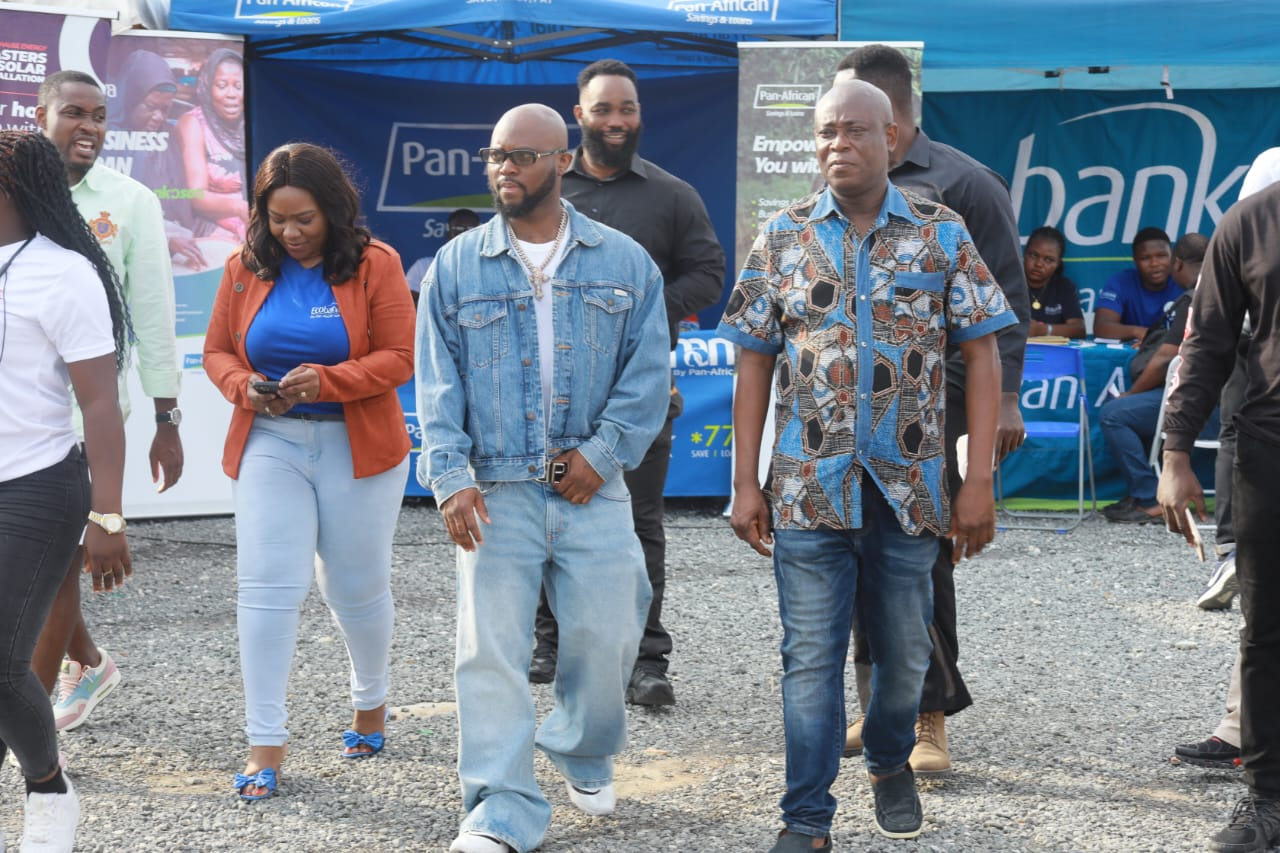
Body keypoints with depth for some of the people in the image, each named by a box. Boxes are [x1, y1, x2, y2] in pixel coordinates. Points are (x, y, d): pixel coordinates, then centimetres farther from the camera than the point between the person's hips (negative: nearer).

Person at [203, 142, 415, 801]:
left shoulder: (375, 265, -6)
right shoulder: (245, 269, 4)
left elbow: (400, 357, -10)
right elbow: (216, 352, 9)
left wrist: (327, 380, -22)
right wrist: (245, 388, -12)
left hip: (358, 446, -2)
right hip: (270, 444, 2)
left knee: (357, 587, 10)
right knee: (265, 586, -6)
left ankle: (370, 702, 36)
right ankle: (265, 742, 0)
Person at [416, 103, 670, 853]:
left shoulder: (624, 263, 6)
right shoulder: (456, 266, 6)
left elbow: (647, 372, 4)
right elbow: (439, 383, 2)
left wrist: (602, 452, -8)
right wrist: (450, 476, -9)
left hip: (594, 489, 1)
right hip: (496, 490, 0)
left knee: (605, 637, 6)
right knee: (492, 648, -7)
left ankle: (585, 755, 35)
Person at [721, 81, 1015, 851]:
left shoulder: (942, 233, 0)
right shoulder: (784, 237, 3)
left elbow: (981, 357, -1)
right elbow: (755, 364, 5)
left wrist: (980, 481, -6)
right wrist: (746, 483, 0)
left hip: (908, 489, 0)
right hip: (809, 489, 0)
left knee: (905, 654, 14)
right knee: (811, 659, 0)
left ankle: (890, 761, 41)